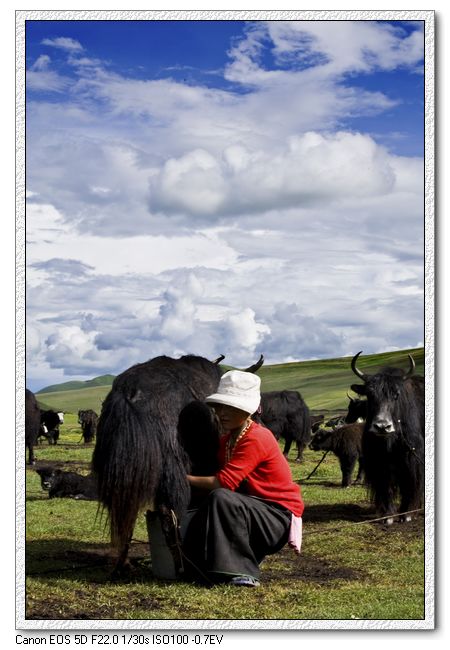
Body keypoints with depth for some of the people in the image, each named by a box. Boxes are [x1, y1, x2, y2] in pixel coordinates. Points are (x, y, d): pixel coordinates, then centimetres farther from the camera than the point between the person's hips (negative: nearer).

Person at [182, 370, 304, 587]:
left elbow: (224, 482, -26)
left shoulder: (256, 439, -20)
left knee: (221, 499, -29)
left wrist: (184, 478, -20)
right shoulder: (226, 439, 9)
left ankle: (243, 573, -24)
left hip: (279, 516, -8)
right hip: (254, 507, 9)